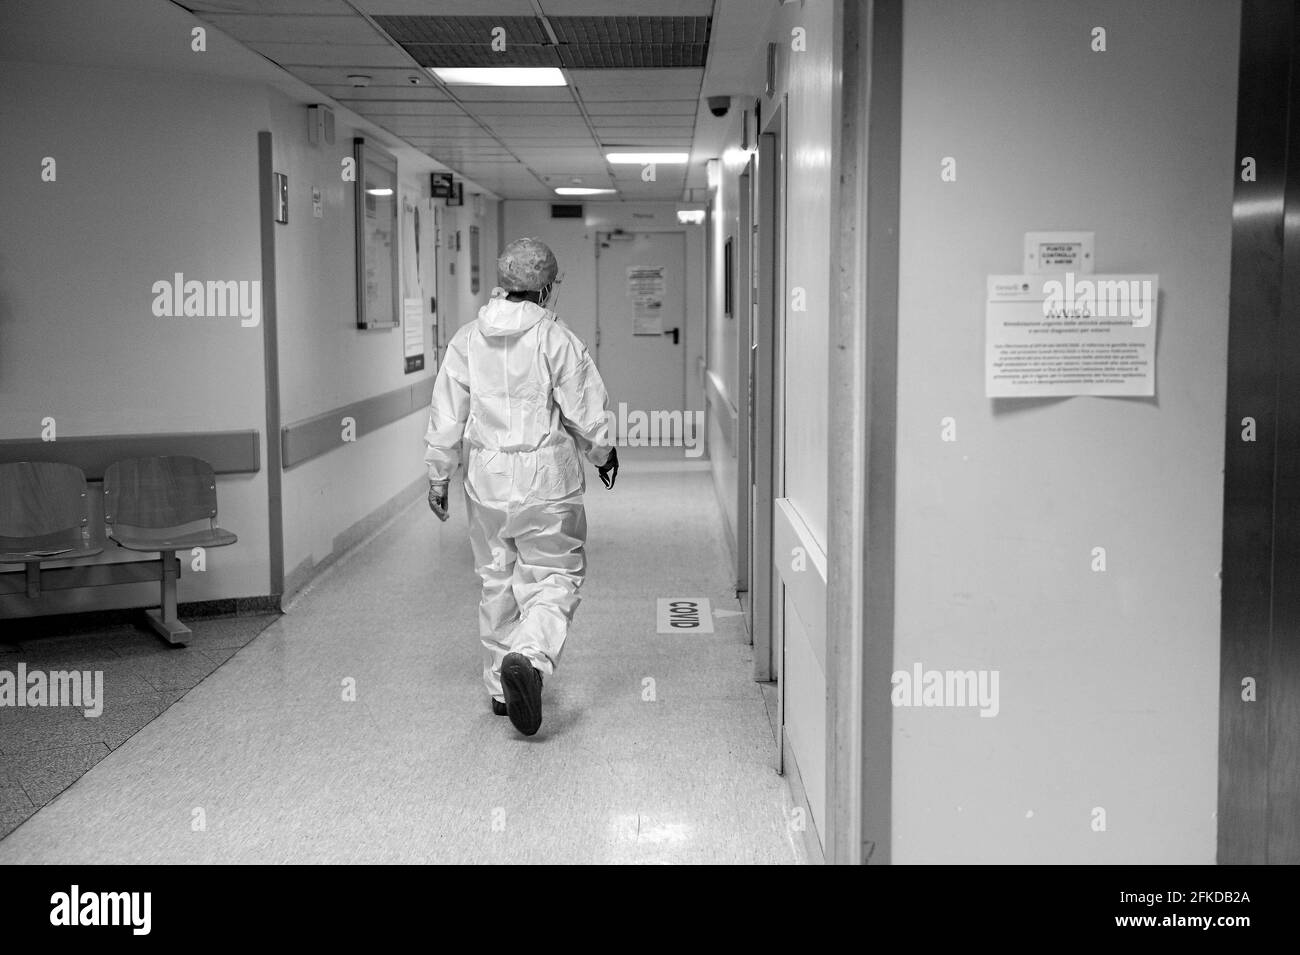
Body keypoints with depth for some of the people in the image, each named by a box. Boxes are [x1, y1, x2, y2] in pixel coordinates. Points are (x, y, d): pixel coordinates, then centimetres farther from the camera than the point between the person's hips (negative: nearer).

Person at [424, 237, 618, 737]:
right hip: (547, 480, -4)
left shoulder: (467, 340, 1)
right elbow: (586, 413, -7)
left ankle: (501, 687, 24)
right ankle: (530, 657, -21)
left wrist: (438, 476, 14)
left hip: (487, 480, 4)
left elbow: (445, 418, 4)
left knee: (497, 582, 16)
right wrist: (603, 454, 13)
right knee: (555, 576, 5)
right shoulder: (557, 339, -10)